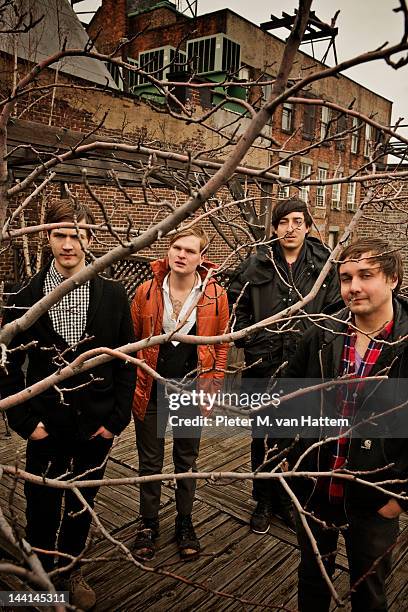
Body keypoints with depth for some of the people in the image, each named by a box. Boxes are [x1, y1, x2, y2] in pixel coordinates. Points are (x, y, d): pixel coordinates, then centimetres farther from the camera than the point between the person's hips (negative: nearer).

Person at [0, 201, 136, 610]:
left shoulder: (112, 295, -3)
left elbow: (125, 362, -2)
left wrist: (117, 418, -6)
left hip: (96, 427, 1)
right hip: (46, 428, -1)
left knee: (81, 506, 18)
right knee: (42, 510, 12)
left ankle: (69, 571, 43)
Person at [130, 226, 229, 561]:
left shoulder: (216, 295, -9)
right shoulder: (147, 292, -7)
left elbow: (222, 343, 1)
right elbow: (131, 340, 2)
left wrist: (213, 385, -2)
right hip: (151, 391, 1)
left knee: (187, 460, 17)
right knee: (150, 460, 15)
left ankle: (185, 523, 36)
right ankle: (149, 523, 35)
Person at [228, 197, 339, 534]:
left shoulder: (323, 264, 0)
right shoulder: (257, 263, -2)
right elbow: (236, 304, 7)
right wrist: (247, 340, -1)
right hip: (263, 366, 0)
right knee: (263, 438, 12)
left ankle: (289, 499, 35)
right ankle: (264, 501, 32)